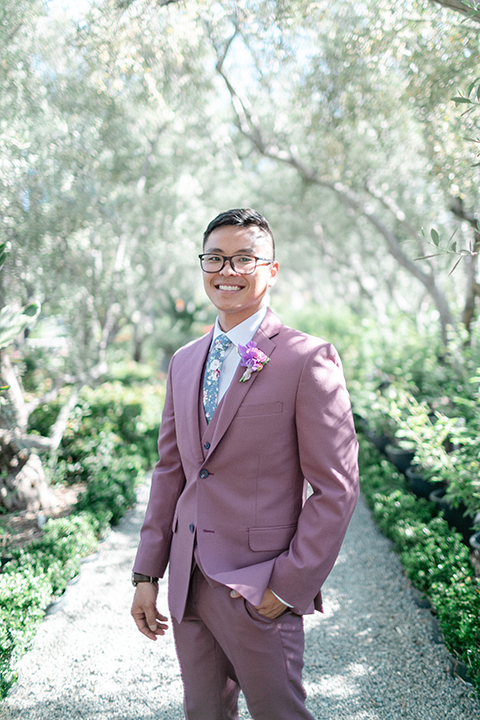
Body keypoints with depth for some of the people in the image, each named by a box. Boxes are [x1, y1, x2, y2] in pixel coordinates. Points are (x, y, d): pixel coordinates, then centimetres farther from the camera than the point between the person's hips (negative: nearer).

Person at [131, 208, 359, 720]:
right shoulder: (184, 362, 9)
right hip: (188, 582, 6)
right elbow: (170, 472, 11)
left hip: (260, 593, -6)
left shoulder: (309, 359, -11)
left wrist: (289, 586, -13)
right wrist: (147, 573, 9)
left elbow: (335, 489, -12)